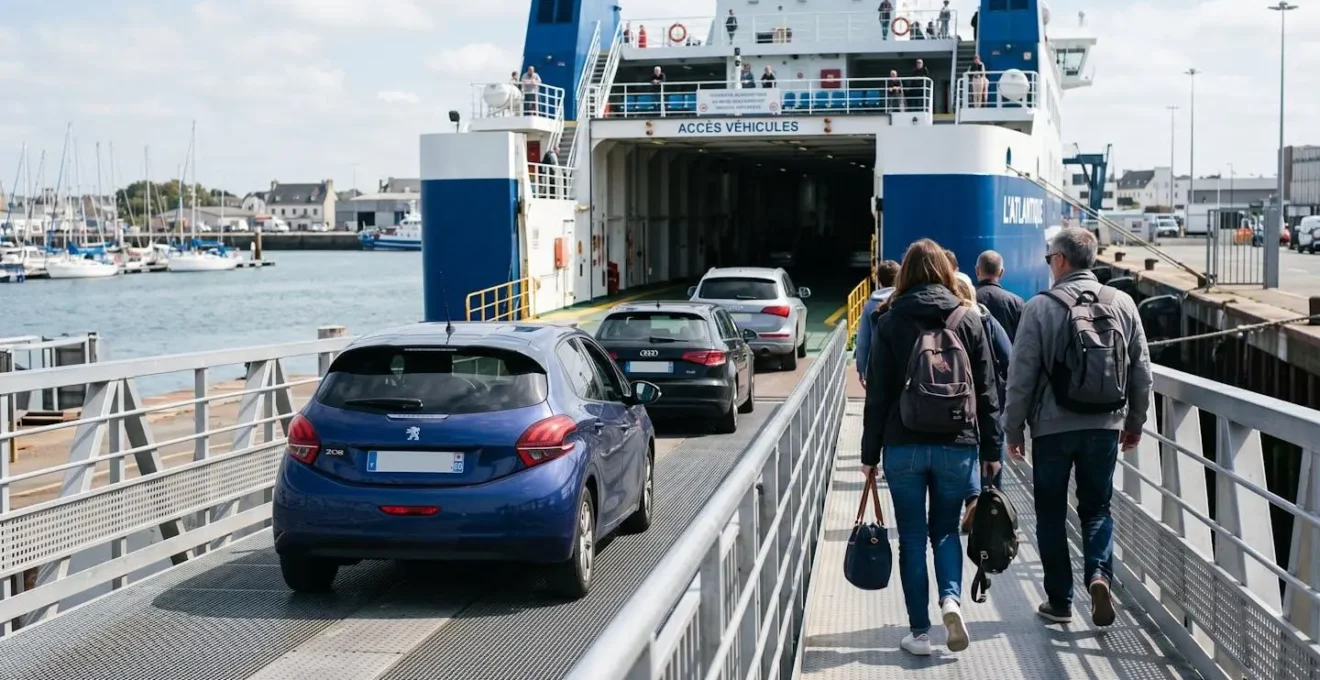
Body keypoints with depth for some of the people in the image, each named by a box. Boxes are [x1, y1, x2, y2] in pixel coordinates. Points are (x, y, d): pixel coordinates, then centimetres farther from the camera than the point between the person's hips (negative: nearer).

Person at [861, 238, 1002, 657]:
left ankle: (920, 631, 8)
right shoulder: (967, 322, 2)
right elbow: (986, 393, 3)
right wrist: (991, 450, 10)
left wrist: (870, 454, 4)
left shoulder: (889, 324, -2)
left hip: (904, 446, -1)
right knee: (946, 529, 16)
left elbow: (878, 395, -2)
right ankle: (951, 598, -8)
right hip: (957, 445, 1)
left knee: (912, 536, 7)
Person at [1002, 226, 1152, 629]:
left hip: (1052, 428, -3)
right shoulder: (1122, 304, 3)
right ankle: (1099, 574, -9)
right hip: (1105, 427, 3)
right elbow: (1141, 370, 8)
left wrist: (1013, 428, 1)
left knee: (1051, 514, 10)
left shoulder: (1040, 307, -10)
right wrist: (1135, 422, 19)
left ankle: (1059, 601, 13)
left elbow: (1022, 376, -9)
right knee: (1097, 508, 15)